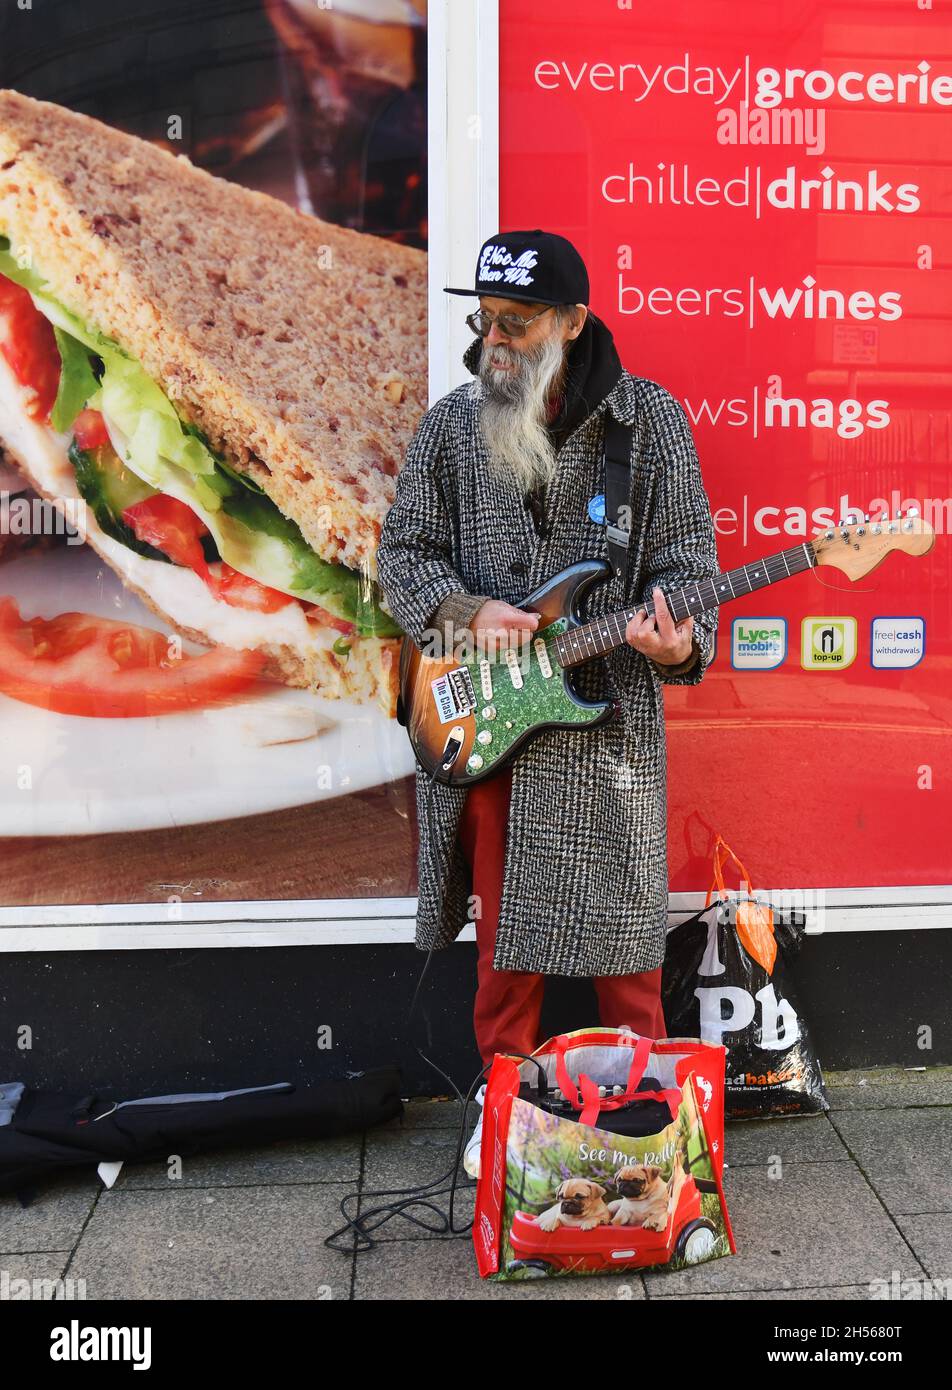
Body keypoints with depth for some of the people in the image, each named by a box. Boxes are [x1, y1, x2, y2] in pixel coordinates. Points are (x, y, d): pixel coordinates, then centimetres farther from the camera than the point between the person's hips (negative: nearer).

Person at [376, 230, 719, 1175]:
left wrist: (678, 639, -20)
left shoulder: (650, 418, -1)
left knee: (624, 926, 5)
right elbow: (402, 551, 8)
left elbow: (687, 557, 0)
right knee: (503, 927, 11)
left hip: (612, 718, -2)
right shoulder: (451, 425, 5)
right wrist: (465, 610, -10)